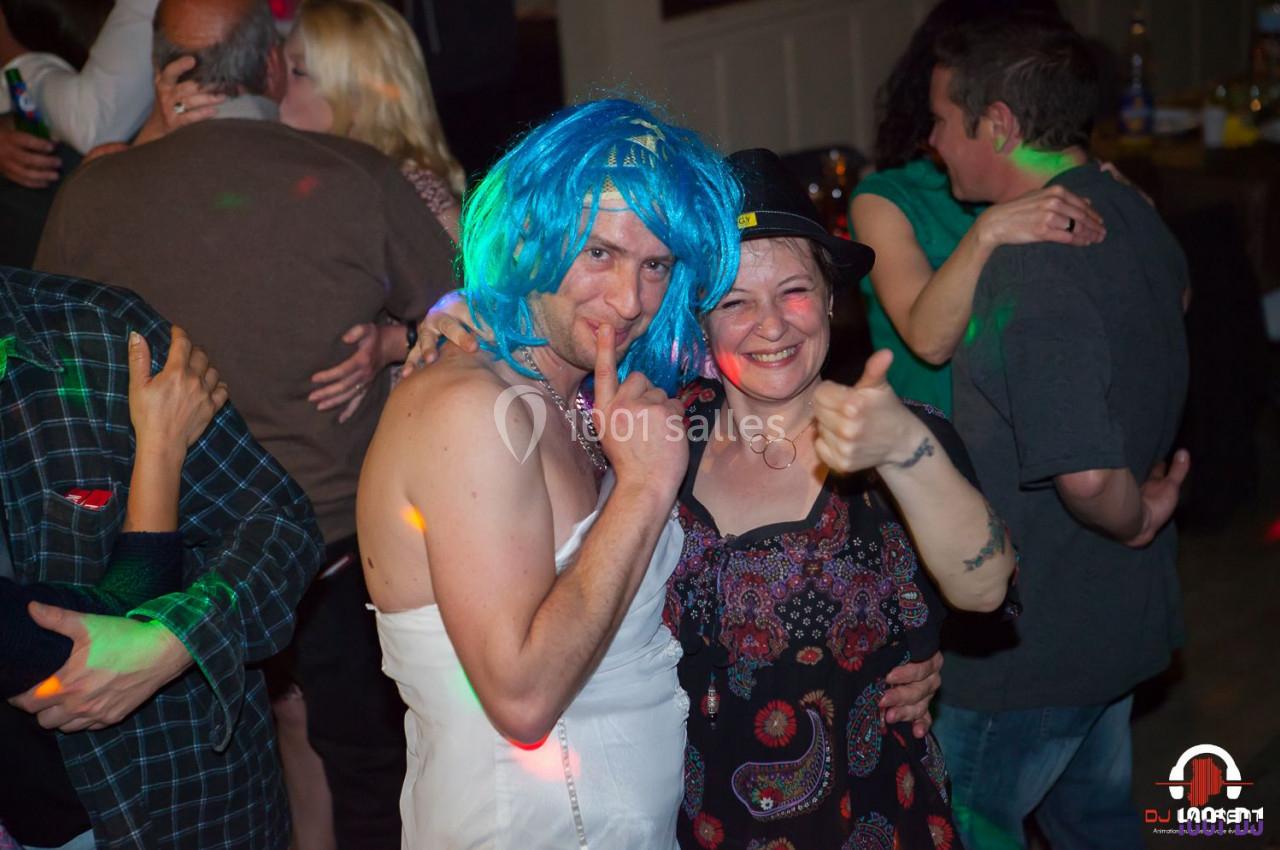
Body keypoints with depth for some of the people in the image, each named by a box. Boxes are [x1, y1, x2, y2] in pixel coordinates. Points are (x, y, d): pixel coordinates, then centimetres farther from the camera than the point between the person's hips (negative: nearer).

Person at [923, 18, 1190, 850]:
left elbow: (1087, 475, -36)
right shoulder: (1134, 215, 1)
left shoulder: (1032, 267, -29)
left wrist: (1130, 520, -15)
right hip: (1122, 617, 9)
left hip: (1036, 638, -9)